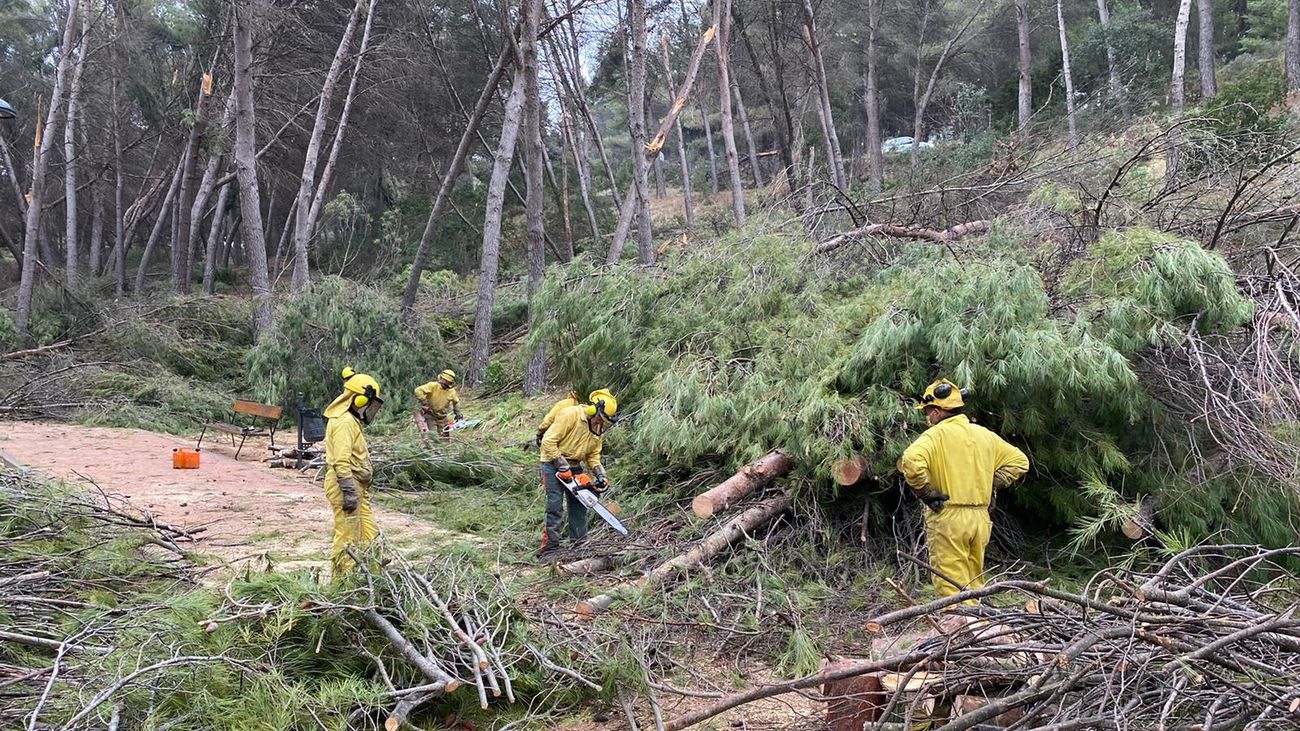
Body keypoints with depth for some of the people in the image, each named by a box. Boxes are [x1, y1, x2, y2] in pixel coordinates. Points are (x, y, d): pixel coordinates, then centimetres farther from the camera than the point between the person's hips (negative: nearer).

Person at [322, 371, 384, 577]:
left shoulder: (351, 421, 16)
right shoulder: (344, 422, -17)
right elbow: (341, 462, -23)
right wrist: (349, 492, -24)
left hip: (357, 487, 10)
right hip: (347, 486, -10)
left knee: (369, 535, 12)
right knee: (348, 538, -2)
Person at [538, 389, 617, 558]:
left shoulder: (598, 429, 1)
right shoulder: (570, 415, -22)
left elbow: (593, 456, 6)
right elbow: (548, 442, -24)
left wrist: (601, 475, -11)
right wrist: (562, 465, -25)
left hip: (575, 467, 7)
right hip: (553, 464, -7)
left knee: (579, 506, 6)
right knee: (555, 506, -10)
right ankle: (550, 546, -5)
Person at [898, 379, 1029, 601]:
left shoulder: (936, 435, -10)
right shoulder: (984, 435, 11)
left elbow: (912, 461, -27)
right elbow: (1019, 460, 18)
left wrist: (926, 493, -14)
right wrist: (989, 486, 13)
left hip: (948, 518, -6)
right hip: (980, 518, 6)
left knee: (951, 587, -3)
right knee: (974, 584, 17)